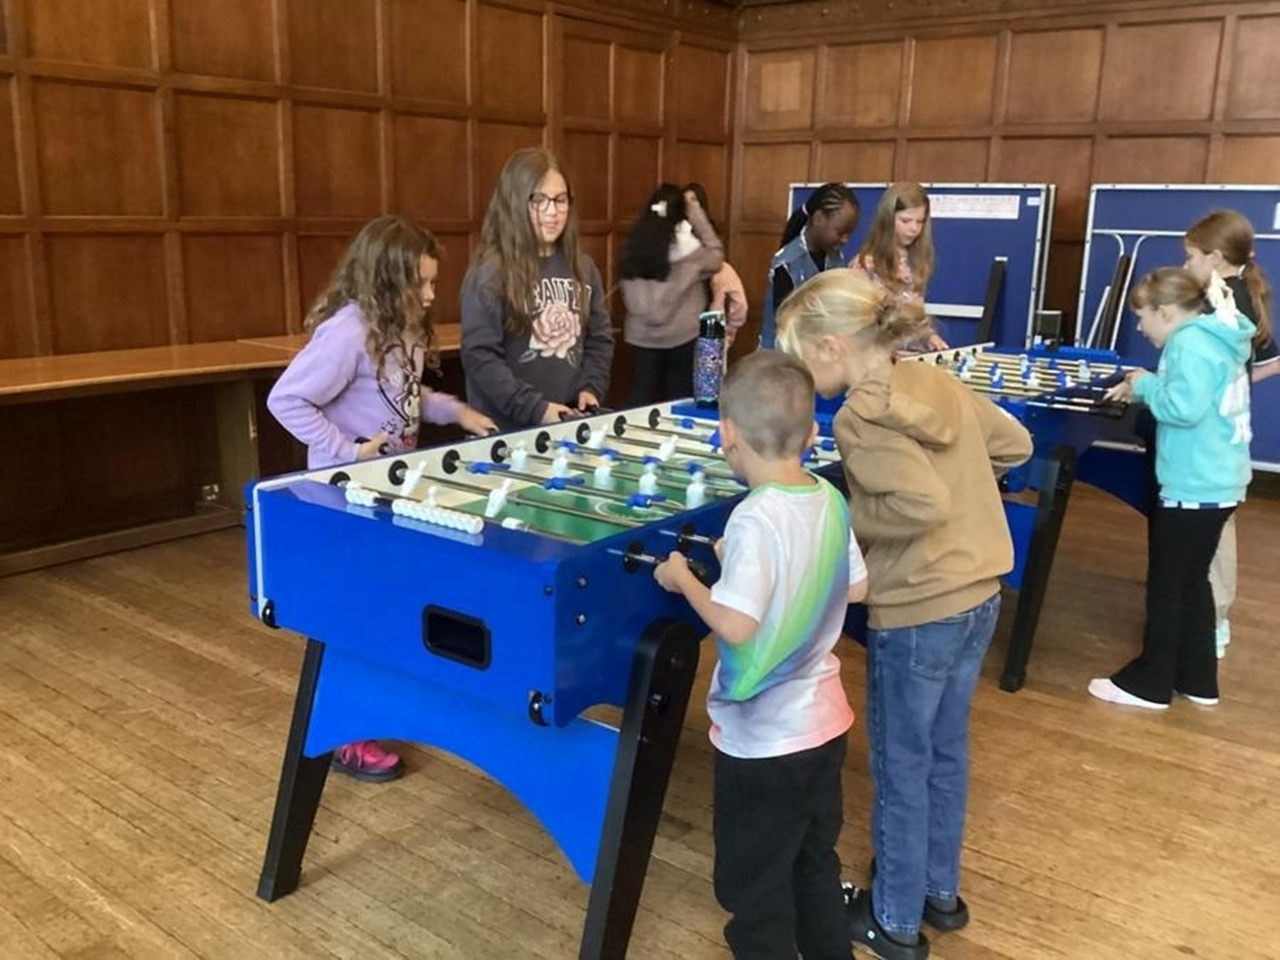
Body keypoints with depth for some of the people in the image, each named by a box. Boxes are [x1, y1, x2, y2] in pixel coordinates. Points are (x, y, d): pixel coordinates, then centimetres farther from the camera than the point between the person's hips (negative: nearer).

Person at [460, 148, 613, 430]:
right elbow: (479, 356, -16)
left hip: (571, 422, 5)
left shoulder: (582, 267, 8)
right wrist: (534, 408, -21)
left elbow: (600, 338, 12)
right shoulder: (490, 272, -11)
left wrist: (591, 388, -4)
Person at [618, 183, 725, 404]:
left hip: (641, 337, 3)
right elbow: (716, 255, 7)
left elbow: (628, 296, 3)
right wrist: (696, 212, 7)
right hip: (682, 338, -3)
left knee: (642, 401, 10)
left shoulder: (632, 247, -1)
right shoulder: (687, 250, -12)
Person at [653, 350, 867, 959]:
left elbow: (736, 625, -30)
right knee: (816, 866, 27)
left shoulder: (755, 519, -25)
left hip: (763, 741, -7)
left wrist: (682, 577, -14)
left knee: (752, 892, 12)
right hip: (824, 722, 8)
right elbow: (856, 587, 9)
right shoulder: (831, 501, -3)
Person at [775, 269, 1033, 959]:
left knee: (901, 768, 10)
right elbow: (1014, 444, 13)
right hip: (978, 596, 8)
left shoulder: (860, 417, -20)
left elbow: (923, 504, -31)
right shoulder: (937, 381, 3)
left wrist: (844, 519, -18)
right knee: (947, 752, 22)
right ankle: (941, 892, 40)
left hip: (917, 614, -8)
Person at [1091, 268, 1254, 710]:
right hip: (1216, 483, 10)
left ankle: (1149, 683, 13)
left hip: (1193, 487, -10)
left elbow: (1185, 408, -29)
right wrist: (1144, 387, 5)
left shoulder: (1191, 343, -18)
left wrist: (1147, 385, -13)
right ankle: (1196, 679, 27)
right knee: (1191, 581, 18)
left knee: (1166, 585, 2)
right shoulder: (1215, 338, 13)